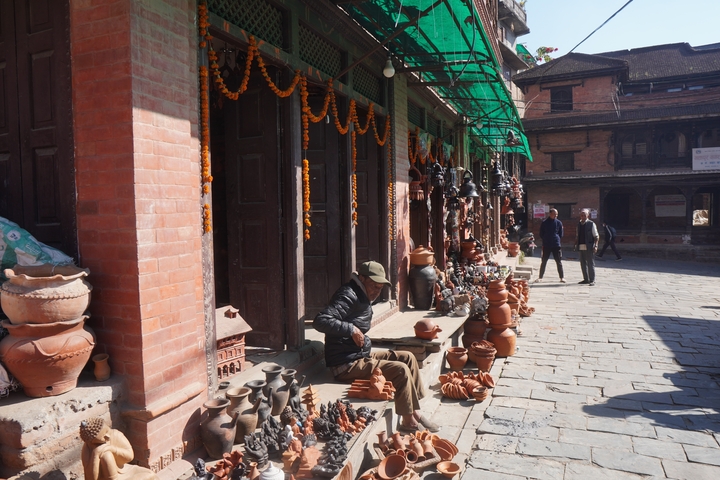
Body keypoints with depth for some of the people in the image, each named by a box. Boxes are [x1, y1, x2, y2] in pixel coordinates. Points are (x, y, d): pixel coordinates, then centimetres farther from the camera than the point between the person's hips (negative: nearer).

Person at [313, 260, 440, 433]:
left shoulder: (362, 297, 14)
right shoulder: (348, 296, -18)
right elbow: (320, 321, -30)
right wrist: (352, 329, -27)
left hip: (361, 355, 11)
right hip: (347, 365, -11)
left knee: (408, 357, 7)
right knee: (401, 369, -19)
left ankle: (415, 412, 9)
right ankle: (408, 422, -4)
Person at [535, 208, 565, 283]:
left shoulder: (559, 223, 3)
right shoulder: (544, 223, 0)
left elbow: (561, 235, 10)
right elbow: (541, 234, 7)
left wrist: (556, 239, 1)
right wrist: (546, 239, 1)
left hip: (556, 245, 0)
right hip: (546, 245, 0)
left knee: (559, 262, 2)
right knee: (543, 262, 5)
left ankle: (562, 277, 9)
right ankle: (540, 277, 12)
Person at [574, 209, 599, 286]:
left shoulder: (591, 224, -4)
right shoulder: (579, 224, 13)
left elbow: (596, 236, -6)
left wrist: (595, 246, -15)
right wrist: (576, 245, 11)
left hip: (589, 247, -6)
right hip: (581, 247, 6)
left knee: (590, 264, -2)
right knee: (583, 264, 10)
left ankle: (592, 280, 3)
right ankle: (586, 279, 20)